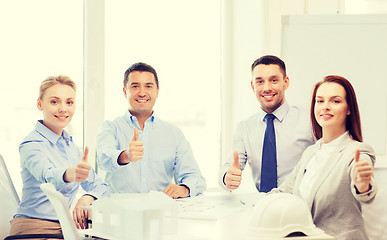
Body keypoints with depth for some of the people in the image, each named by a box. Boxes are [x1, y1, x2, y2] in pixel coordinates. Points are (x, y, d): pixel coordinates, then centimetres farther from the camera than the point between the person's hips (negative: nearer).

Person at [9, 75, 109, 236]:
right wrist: (69, 174, -53)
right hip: (33, 228, -7)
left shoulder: (70, 146, 16)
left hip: (65, 228, 7)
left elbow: (100, 186, 14)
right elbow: (47, 175, -31)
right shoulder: (31, 144, -8)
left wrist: (87, 198, -9)